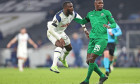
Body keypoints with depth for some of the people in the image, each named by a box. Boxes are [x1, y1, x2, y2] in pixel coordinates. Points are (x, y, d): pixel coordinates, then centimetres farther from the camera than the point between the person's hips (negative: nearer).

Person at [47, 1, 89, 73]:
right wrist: (60, 38, -44)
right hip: (52, 33, -8)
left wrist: (85, 30, 8)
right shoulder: (59, 16, -38)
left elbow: (80, 19, 7)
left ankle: (63, 59, 53)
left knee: (69, 48, 19)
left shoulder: (72, 14, -16)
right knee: (60, 45, -33)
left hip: (61, 32, 8)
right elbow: (51, 29, -40)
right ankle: (54, 66, -41)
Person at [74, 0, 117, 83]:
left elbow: (114, 24, 2)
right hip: (93, 39, 6)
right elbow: (83, 22, 31)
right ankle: (102, 76, 15)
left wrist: (109, 26, -20)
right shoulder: (90, 14, 16)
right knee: (88, 61, 1)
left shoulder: (106, 12, 3)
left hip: (102, 39, -6)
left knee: (91, 59, -13)